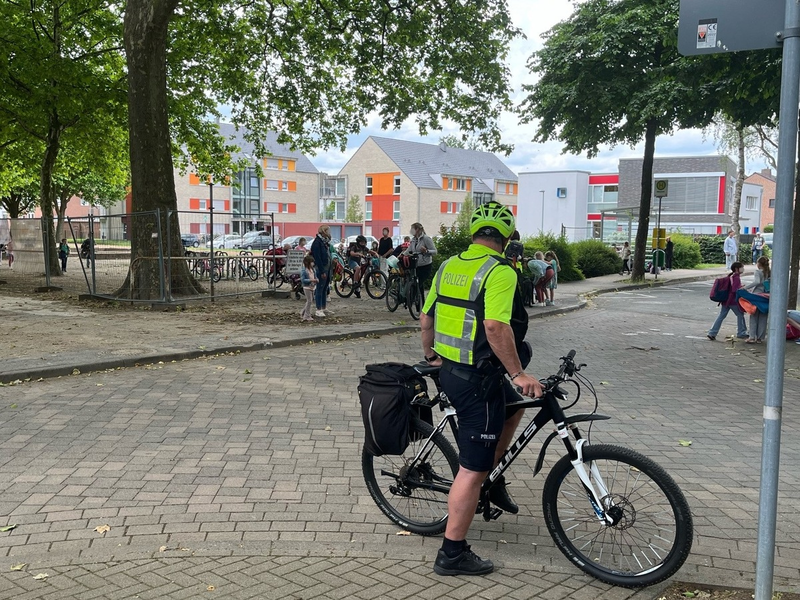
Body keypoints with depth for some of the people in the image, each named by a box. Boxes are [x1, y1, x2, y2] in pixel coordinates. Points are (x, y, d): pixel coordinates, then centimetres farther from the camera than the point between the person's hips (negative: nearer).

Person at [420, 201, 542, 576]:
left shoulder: (448, 266, 8)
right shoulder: (500, 272, -15)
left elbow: (426, 318, 14)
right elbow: (495, 327, -27)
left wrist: (430, 356, 29)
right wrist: (517, 374, -21)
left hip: (449, 372, 9)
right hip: (479, 379, -9)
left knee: (514, 405, 30)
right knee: (472, 469, 1)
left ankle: (493, 480, 32)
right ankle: (453, 553, 9)